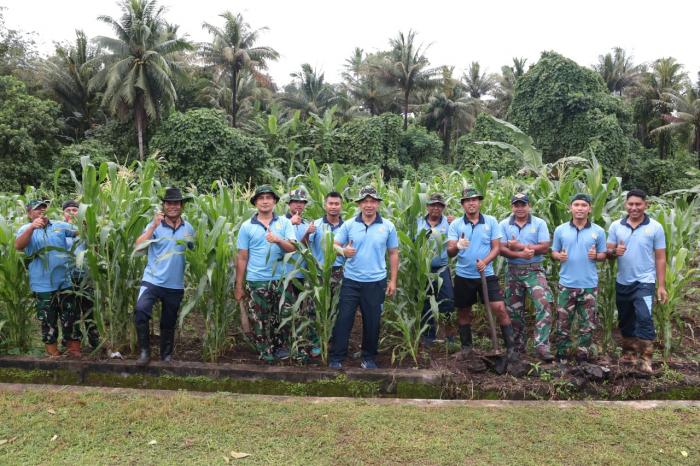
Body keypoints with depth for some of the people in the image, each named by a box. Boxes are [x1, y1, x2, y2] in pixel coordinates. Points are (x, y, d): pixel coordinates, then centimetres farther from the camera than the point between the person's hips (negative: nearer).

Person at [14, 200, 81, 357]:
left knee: (70, 318, 7)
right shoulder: (26, 229, 2)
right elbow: (18, 246, -16)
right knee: (48, 321, 9)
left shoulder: (60, 226, 8)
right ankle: (53, 353, 22)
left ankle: (74, 350, 18)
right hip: (43, 285, -1)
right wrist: (32, 227, -31)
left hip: (65, 282, 2)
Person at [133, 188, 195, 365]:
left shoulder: (188, 228, 3)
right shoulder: (155, 225, -4)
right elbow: (139, 246, -17)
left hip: (175, 284, 2)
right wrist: (153, 226, -23)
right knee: (140, 310, -26)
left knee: (168, 323, 15)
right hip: (152, 280, -2)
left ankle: (166, 355, 34)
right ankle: (144, 350, -9)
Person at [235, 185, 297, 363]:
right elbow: (242, 258, 3)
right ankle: (266, 352, 21)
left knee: (284, 315, 5)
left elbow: (293, 247, -9)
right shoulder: (246, 226, 2)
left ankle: (281, 347, 26)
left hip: (281, 279, 1)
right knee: (260, 320, 6)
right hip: (256, 281, 0)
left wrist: (278, 240, -28)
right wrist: (239, 285, 2)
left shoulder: (284, 222, 3)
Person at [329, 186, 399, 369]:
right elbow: (335, 245, 3)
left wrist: (393, 280, 3)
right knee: (344, 319, 2)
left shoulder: (388, 226, 1)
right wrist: (343, 251, -21)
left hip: (376, 282, 0)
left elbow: (393, 254, 5)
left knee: (372, 322, 10)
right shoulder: (348, 224, 0)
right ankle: (336, 357, 13)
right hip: (351, 281, 0)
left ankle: (369, 358, 26)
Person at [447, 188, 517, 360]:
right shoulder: (455, 224, -3)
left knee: (500, 308, -7)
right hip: (463, 276, 1)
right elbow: (450, 252, -10)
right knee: (463, 312, 12)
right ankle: (466, 346, 30)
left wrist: (485, 261, -20)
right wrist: (457, 246, -34)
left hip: (487, 274, -1)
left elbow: (497, 247, -2)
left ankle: (511, 347, 6)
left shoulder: (491, 221, -1)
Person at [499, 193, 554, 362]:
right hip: (513, 272, 2)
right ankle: (518, 346, 26)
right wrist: (521, 255, -22)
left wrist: (519, 246, -15)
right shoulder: (504, 224, 1)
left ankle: (542, 346, -19)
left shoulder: (539, 223, -2)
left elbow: (545, 247, -12)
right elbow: (501, 249, -7)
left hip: (535, 270, -2)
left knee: (544, 304, -21)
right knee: (514, 310, 11)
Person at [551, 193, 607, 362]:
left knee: (587, 324, 8)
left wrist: (596, 255, -15)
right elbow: (553, 252, 8)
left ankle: (583, 357, 20)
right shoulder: (560, 230, 2)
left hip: (589, 285, 0)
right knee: (562, 322, 6)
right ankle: (561, 355, 18)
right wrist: (559, 256, -14)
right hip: (566, 284, 0)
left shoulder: (598, 231, 1)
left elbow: (603, 254, 6)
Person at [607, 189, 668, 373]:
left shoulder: (655, 227, -5)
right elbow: (608, 252, 3)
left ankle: (646, 359, -9)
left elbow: (660, 258, -3)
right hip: (622, 282, 4)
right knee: (625, 319, 14)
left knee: (644, 318, -17)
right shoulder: (616, 226, 1)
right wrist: (614, 251, -22)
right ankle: (629, 352, 30)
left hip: (644, 282, -3)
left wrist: (661, 286, -6)